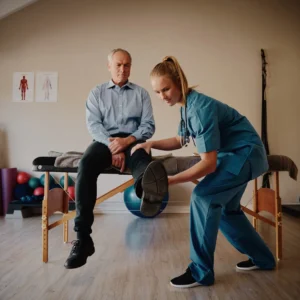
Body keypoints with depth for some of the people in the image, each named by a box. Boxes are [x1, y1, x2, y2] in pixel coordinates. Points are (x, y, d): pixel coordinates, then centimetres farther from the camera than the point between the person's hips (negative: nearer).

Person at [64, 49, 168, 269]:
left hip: (133, 141, 0)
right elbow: (93, 124, 2)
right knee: (86, 164, -33)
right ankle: (83, 238, -33)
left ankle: (148, 193, -77)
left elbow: (149, 125, 4)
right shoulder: (97, 93, 16)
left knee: (142, 157, -37)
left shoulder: (141, 93, 14)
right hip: (106, 141, 0)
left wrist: (128, 140, -16)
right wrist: (112, 146, -16)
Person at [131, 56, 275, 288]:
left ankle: (201, 272, -8)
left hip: (247, 153, -10)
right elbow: (181, 140, 13)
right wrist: (152, 143, -3)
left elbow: (209, 163, -31)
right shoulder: (188, 105, 0)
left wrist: (170, 180, -34)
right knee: (225, 208, 16)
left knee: (204, 197, -21)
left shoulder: (200, 107, -28)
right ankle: (262, 258, 33)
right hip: (236, 154, 10)